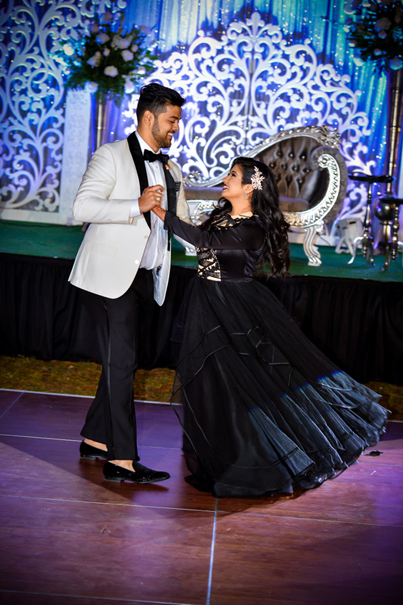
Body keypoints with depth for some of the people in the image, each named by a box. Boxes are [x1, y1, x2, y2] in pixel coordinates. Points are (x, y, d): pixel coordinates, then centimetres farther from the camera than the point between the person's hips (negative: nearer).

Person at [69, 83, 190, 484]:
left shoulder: (171, 171, 18)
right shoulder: (112, 156, -5)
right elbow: (82, 208, -16)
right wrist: (137, 206, -24)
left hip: (144, 280, 8)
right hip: (110, 276, -8)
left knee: (119, 361, 12)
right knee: (122, 362, -10)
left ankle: (95, 439, 24)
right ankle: (121, 459, -7)